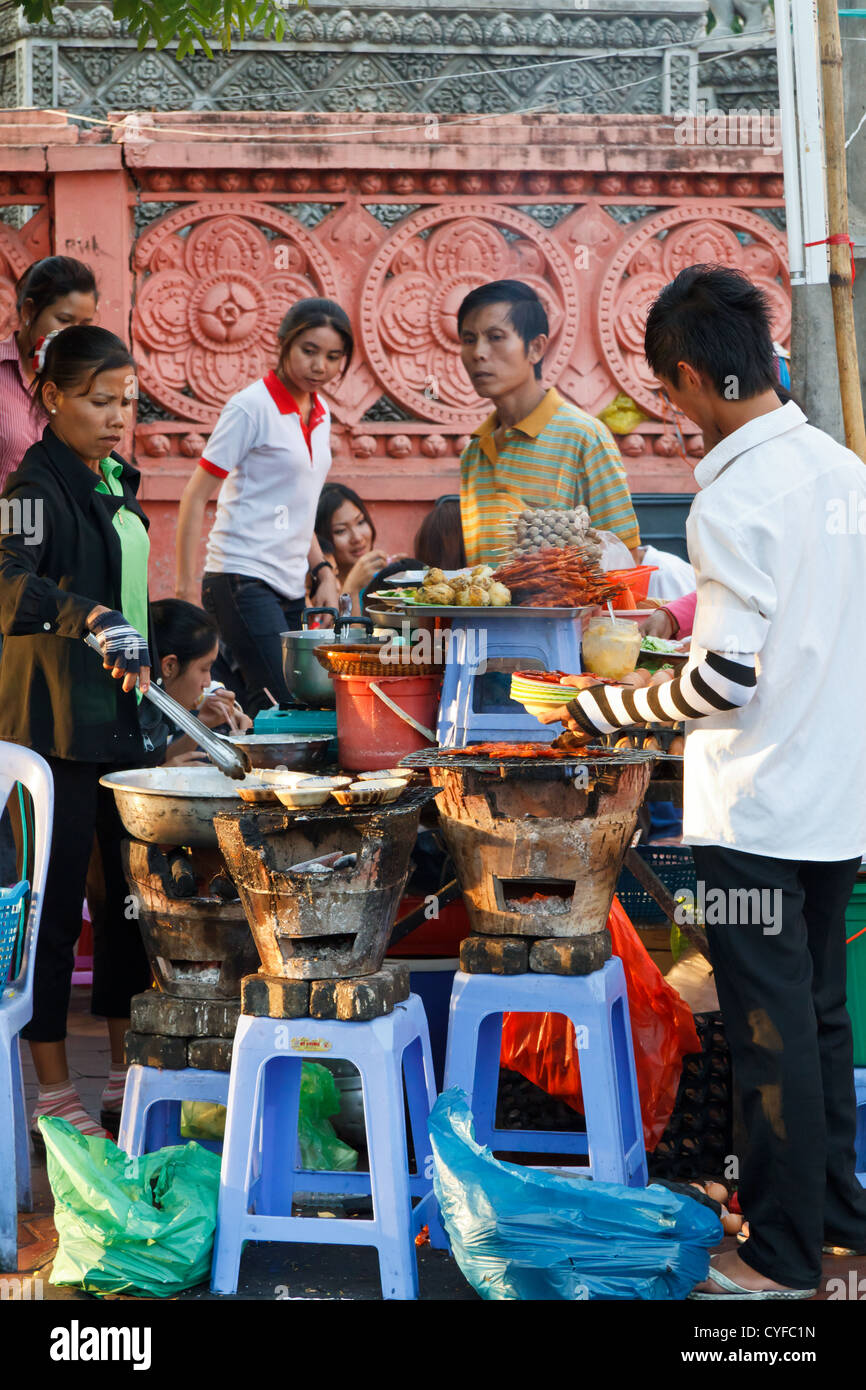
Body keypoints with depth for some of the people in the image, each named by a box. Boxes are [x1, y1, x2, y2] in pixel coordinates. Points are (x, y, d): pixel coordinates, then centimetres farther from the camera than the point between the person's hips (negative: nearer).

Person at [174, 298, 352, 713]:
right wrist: (186, 586, -13)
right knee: (283, 705, -17)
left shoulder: (320, 413, 15)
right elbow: (195, 497, -8)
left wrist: (322, 571, 15)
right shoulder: (252, 406, -8)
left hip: (289, 587, 8)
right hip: (244, 581, -8)